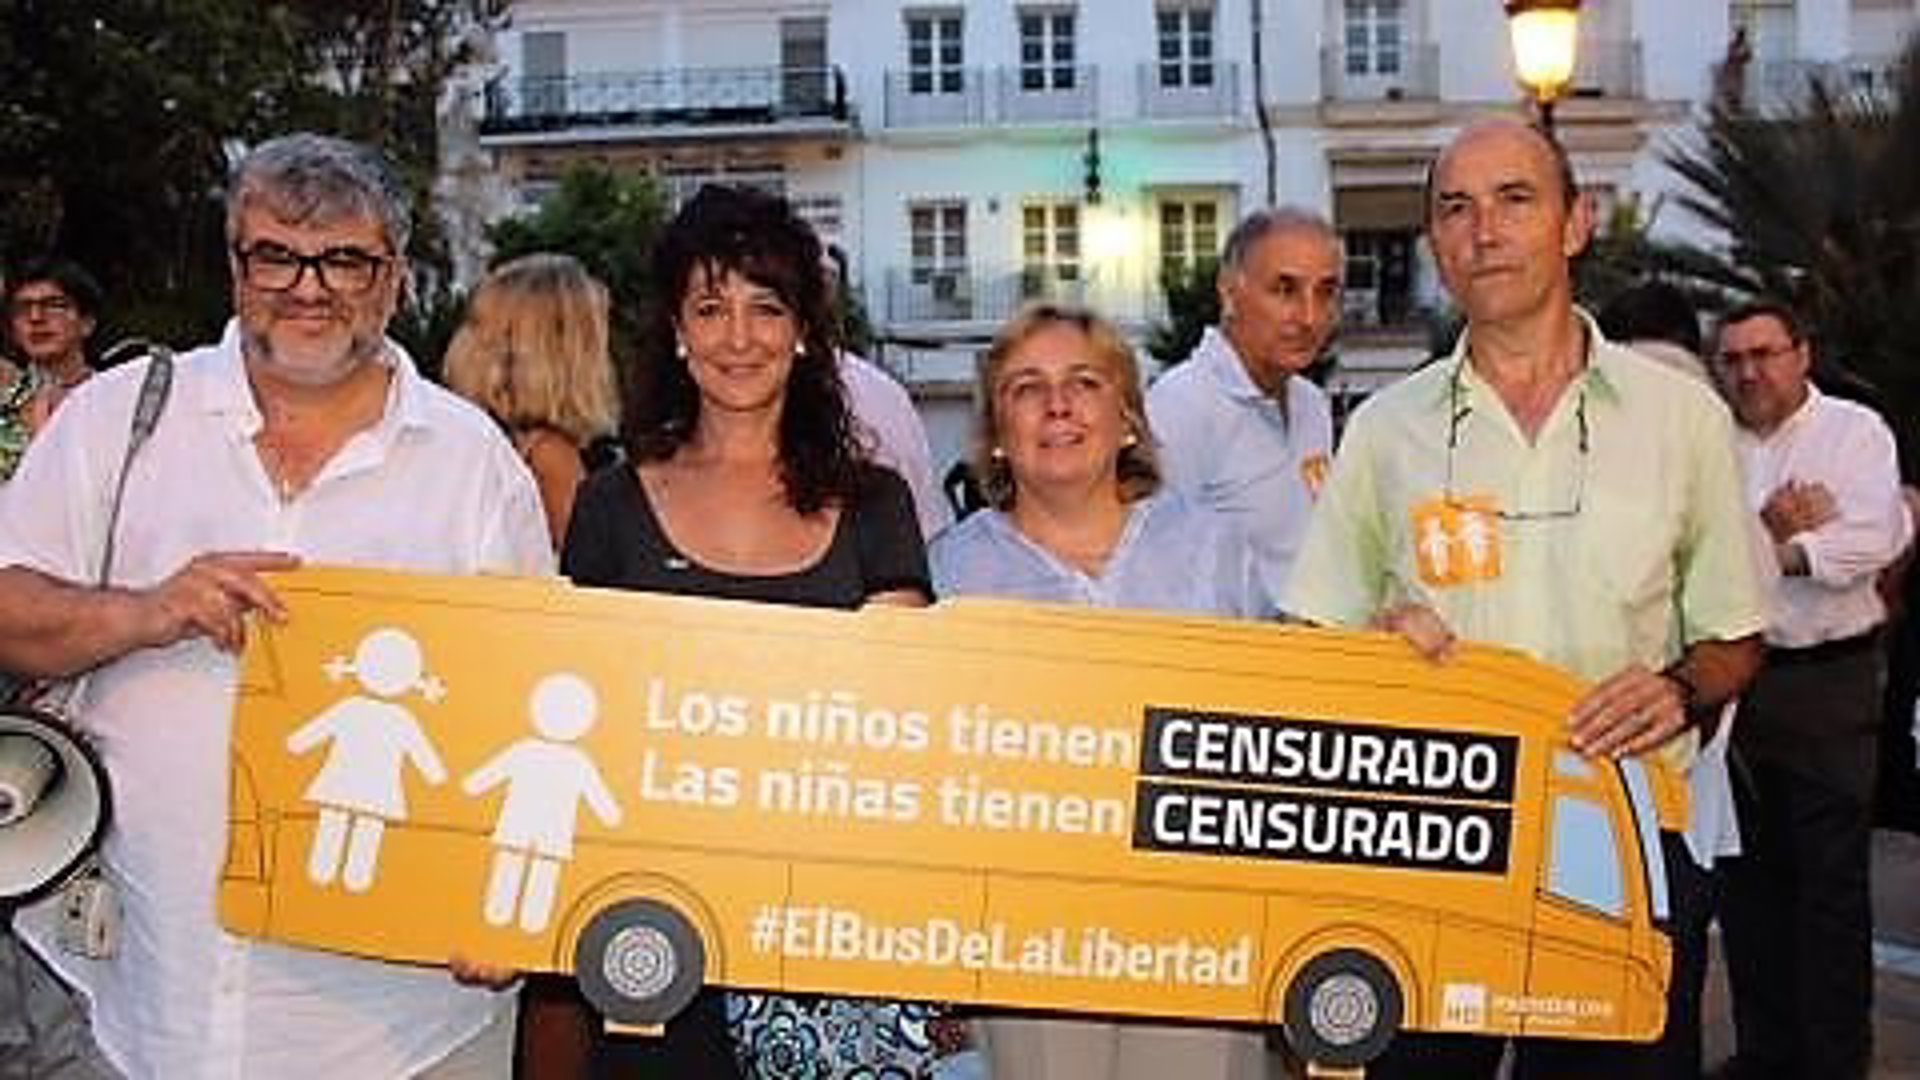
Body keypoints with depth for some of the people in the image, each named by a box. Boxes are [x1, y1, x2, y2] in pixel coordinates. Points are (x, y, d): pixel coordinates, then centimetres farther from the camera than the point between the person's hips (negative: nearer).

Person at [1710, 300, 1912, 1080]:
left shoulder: (1855, 431, 2)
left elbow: (1877, 537, -13)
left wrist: (1766, 550, -11)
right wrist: (1772, 532, -14)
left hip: (1829, 680, -4)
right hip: (1734, 677, 4)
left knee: (1831, 877, -3)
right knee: (1749, 874, 10)